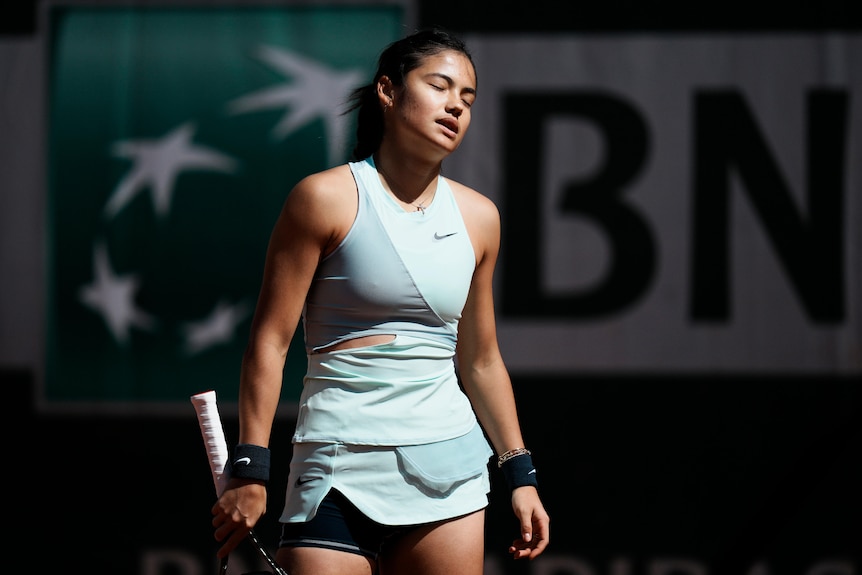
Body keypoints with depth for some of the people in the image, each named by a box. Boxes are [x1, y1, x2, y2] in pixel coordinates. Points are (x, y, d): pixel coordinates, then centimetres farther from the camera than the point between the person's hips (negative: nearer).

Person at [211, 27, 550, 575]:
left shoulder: (479, 217, 10)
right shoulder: (327, 198, -4)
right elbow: (270, 341, -5)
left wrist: (521, 474, 16)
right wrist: (250, 470, -11)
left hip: (451, 470, 5)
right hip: (341, 470, -4)